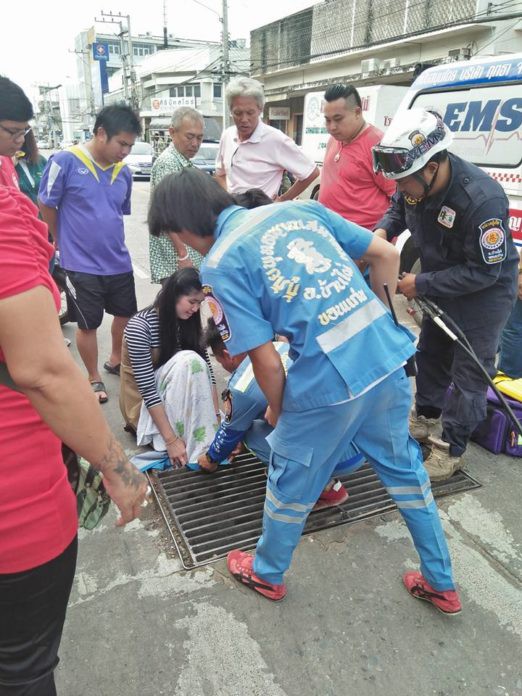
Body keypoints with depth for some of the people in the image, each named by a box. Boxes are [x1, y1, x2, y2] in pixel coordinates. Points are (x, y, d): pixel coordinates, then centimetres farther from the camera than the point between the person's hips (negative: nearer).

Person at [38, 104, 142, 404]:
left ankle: (116, 360, 41)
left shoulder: (124, 172, 0)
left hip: (119, 262, 5)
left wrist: (112, 243, 15)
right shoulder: (65, 162, -14)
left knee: (126, 314, 17)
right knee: (88, 324, 8)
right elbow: (47, 206, -4)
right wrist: (67, 244, 7)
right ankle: (94, 377, 28)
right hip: (81, 264, -5)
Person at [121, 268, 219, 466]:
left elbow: (206, 370, -10)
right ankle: (193, 448, -27)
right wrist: (171, 440, -31)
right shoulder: (140, 326, -24)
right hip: (143, 402, -6)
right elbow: (148, 389, -28)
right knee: (187, 361, -32)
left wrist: (215, 420, -19)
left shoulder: (186, 321, -4)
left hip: (171, 397, 7)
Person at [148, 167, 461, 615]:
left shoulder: (220, 265, -6)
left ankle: (267, 573, 46)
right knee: (404, 467, 26)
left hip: (328, 378, -6)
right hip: (390, 355, 6)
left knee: (292, 482, 19)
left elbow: (267, 361, -9)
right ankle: (441, 583, 45)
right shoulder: (300, 208, 11)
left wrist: (277, 410, 11)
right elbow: (387, 256, 10)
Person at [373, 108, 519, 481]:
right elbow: (398, 210, 6)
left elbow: (484, 271, -30)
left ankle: (452, 449, 16)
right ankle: (426, 417, 42)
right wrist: (382, 230, -16)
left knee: (469, 373, 1)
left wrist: (422, 284, -26)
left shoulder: (482, 198, -36)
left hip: (486, 290, -7)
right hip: (443, 283, 8)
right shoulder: (416, 181, -16)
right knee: (430, 352, 20)